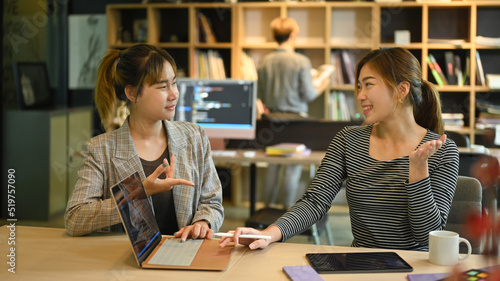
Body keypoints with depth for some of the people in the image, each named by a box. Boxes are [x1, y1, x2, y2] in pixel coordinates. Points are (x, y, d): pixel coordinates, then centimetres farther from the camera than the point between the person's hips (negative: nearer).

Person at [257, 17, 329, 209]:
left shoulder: (265, 62, -1)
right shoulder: (301, 61, -12)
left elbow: (260, 94, 4)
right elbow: (309, 95, -11)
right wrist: (321, 86, 9)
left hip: (272, 117, 4)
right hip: (295, 118, -4)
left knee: (272, 164, 13)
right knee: (293, 165, 5)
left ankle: (269, 205, 21)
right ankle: (289, 207, 10)